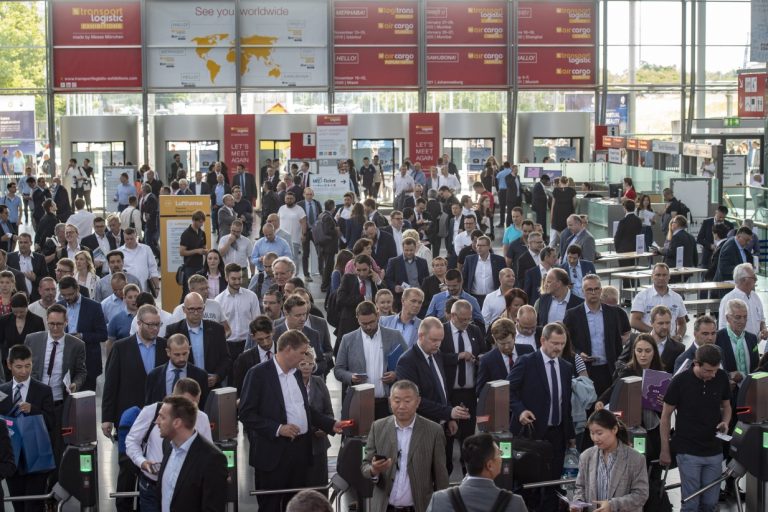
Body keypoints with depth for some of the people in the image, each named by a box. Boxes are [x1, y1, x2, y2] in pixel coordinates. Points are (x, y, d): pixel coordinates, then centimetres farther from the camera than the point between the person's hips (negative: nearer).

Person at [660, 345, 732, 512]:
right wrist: (665, 450, -1)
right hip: (688, 452, -3)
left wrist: (725, 422, -10)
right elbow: (666, 415, -3)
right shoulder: (680, 381, -14)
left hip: (714, 451, 3)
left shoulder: (722, 377, -5)